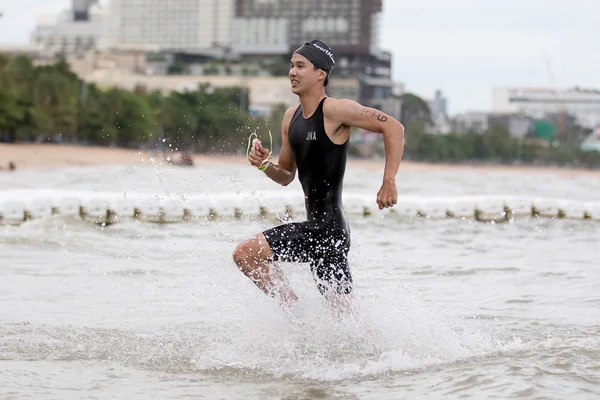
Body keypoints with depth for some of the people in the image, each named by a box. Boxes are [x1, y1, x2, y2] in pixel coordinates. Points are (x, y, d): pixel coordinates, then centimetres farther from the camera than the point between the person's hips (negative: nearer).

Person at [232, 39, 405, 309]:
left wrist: (389, 182, -22)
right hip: (312, 226, 9)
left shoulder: (335, 110, -12)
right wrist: (265, 165, -1)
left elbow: (393, 128, -15)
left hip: (329, 228, -8)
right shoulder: (290, 118, 12)